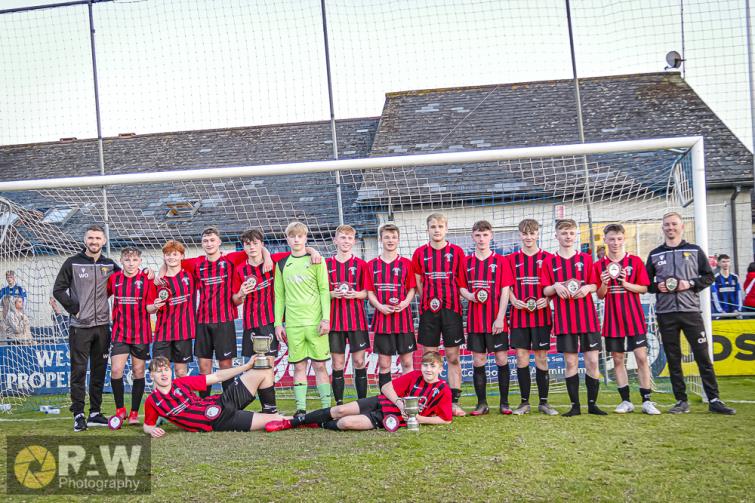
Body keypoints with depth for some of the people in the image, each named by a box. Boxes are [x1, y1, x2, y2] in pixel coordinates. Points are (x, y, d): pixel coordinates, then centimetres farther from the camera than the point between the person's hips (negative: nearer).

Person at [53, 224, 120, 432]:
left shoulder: (109, 265, 8)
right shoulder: (72, 263, 0)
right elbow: (58, 290, 0)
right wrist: (74, 308, -7)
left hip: (102, 326, 3)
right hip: (80, 327, -3)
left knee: (99, 371, 8)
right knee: (79, 370, -3)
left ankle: (95, 413, 16)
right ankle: (78, 415, 3)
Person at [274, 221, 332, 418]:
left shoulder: (315, 260, 3)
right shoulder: (282, 264, 11)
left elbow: (324, 291, 0)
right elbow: (279, 296, 12)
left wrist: (326, 318, -8)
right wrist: (278, 323, 6)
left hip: (315, 322, -2)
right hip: (293, 324, 2)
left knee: (320, 365, 0)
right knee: (299, 366, 4)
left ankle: (326, 407, 5)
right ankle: (301, 408, 9)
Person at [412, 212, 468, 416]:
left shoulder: (456, 252, 4)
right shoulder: (420, 253, 6)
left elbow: (462, 283, 6)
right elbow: (417, 283, 10)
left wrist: (450, 300, -4)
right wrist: (428, 300, -1)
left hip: (451, 308, -1)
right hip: (428, 310, 1)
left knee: (453, 357, 1)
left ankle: (455, 402, 6)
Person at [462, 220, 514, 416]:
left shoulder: (501, 261, 0)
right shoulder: (467, 262, 7)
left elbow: (505, 291, -4)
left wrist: (500, 317, -11)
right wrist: (469, 295, -12)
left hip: (496, 319, -2)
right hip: (475, 319, 2)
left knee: (502, 359, 2)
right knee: (478, 361, 5)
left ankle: (504, 403, 13)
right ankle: (482, 403, 14)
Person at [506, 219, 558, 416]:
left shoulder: (547, 258, 4)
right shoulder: (512, 259, 7)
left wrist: (546, 299, -13)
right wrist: (514, 300, -10)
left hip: (541, 314, -1)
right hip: (519, 314, 1)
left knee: (541, 358, 3)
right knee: (521, 357, 2)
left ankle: (544, 402, 12)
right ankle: (524, 402, 11)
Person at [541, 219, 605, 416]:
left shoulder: (586, 259, 8)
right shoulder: (549, 262, 5)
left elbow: (595, 285, 10)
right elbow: (545, 291, 5)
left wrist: (588, 287, -12)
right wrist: (555, 287, -16)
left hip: (587, 317, 1)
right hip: (564, 319, -1)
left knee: (592, 361, -1)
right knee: (570, 362, 2)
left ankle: (592, 404, 11)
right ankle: (575, 406, 11)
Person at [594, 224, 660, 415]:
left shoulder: (635, 261, 0)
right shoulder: (599, 266, 3)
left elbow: (644, 288, -1)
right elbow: (600, 295, 4)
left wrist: (625, 283, -16)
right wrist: (604, 283, -16)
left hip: (634, 318, -1)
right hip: (612, 319, 2)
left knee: (641, 357, -4)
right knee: (617, 359, 5)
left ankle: (646, 401, 3)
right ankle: (625, 401, 13)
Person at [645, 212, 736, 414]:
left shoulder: (695, 251, 8)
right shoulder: (654, 255, 12)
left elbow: (709, 276, 7)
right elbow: (646, 282, 14)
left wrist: (691, 284, -10)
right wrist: (657, 286, -7)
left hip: (690, 311, -1)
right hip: (665, 314, 2)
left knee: (703, 356, -3)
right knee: (673, 359, 4)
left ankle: (714, 400, 2)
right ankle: (682, 401, 10)